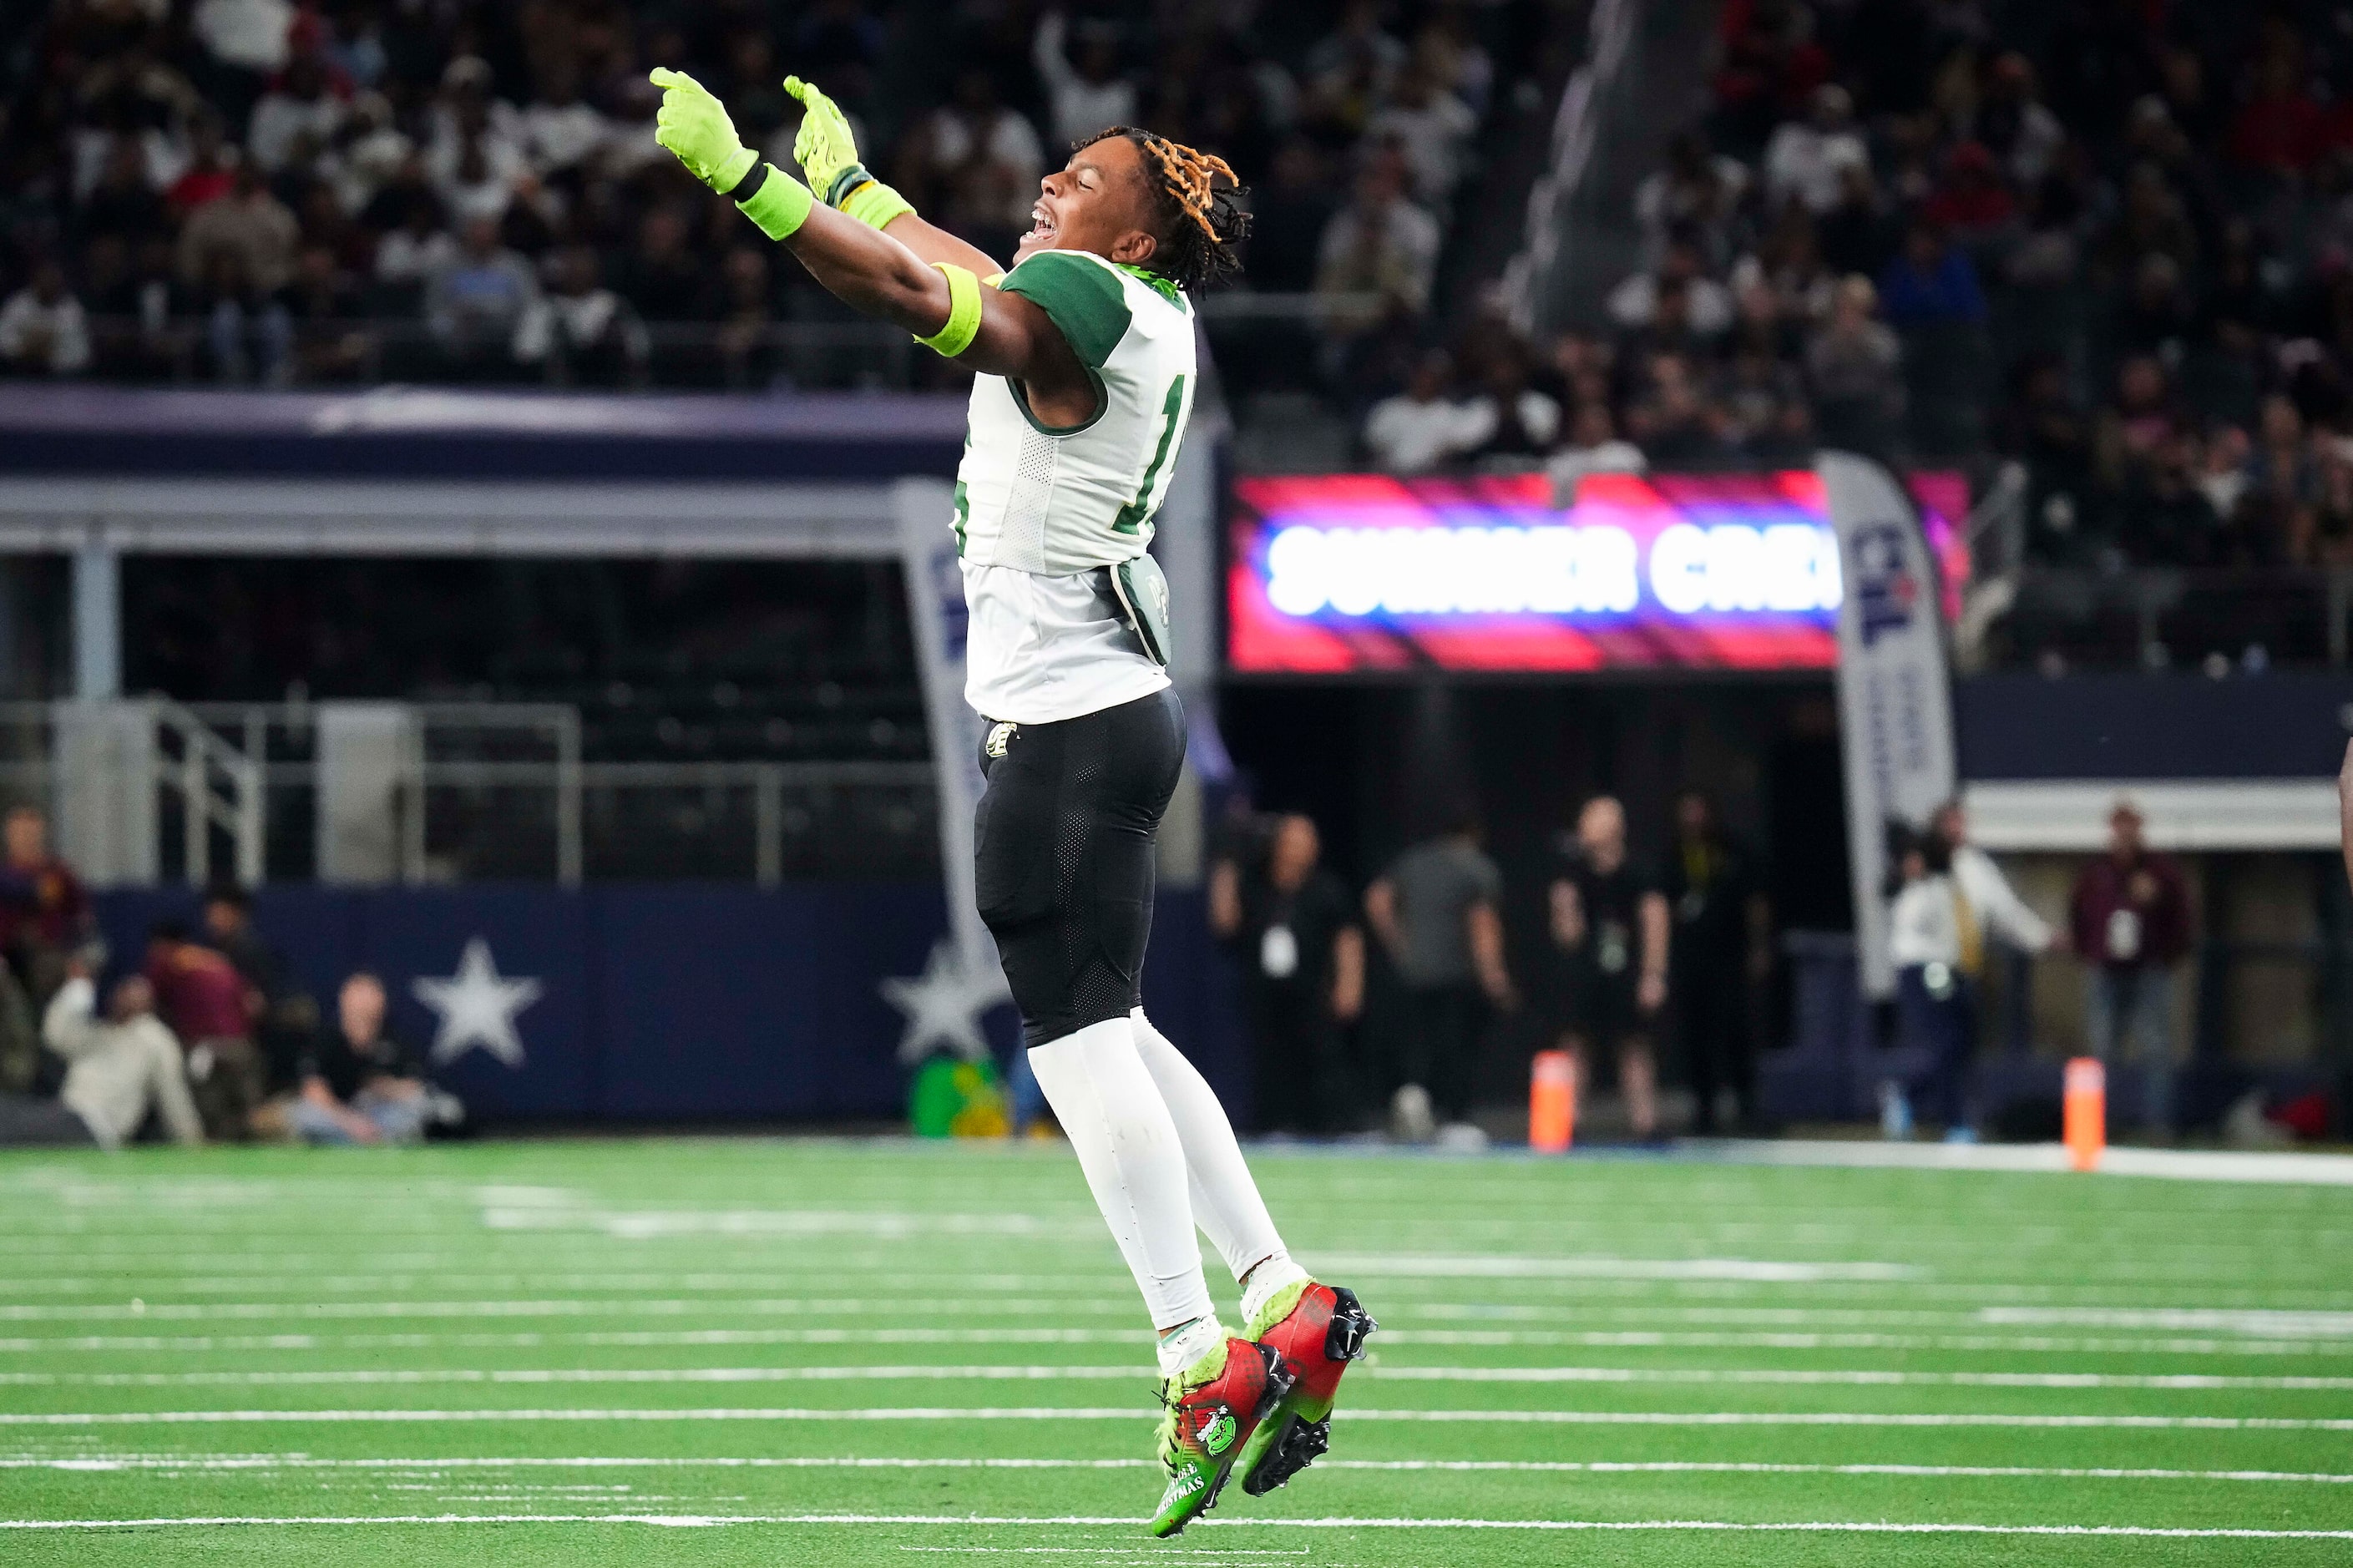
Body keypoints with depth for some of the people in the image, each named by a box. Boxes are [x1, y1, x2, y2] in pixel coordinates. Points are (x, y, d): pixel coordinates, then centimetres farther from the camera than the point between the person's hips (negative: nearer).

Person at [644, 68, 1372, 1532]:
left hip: (1066, 725, -10)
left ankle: (1203, 1360, -13)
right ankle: (1284, 1296, 15)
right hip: (1111, 709, 10)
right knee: (1111, 1033, 15)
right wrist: (845, 177, 40)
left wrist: (744, 175, -31)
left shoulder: (1088, 301, -13)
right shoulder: (1148, 319, 14)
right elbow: (972, 285, 31)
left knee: (1082, 1037, -10)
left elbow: (920, 298, -28)